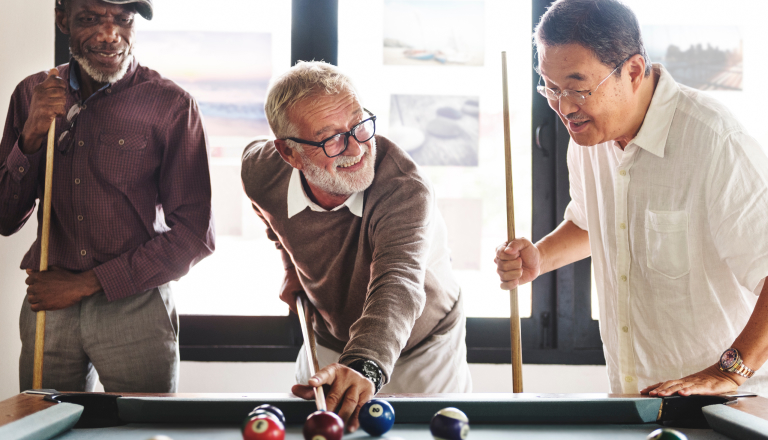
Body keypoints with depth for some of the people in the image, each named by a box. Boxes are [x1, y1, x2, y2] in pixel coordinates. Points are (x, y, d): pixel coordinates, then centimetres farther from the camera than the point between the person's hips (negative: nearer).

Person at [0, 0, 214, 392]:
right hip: (47, 306, 3)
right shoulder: (32, 95, 5)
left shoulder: (171, 105, -8)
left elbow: (195, 235, -9)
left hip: (134, 306, -3)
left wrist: (89, 283, -11)